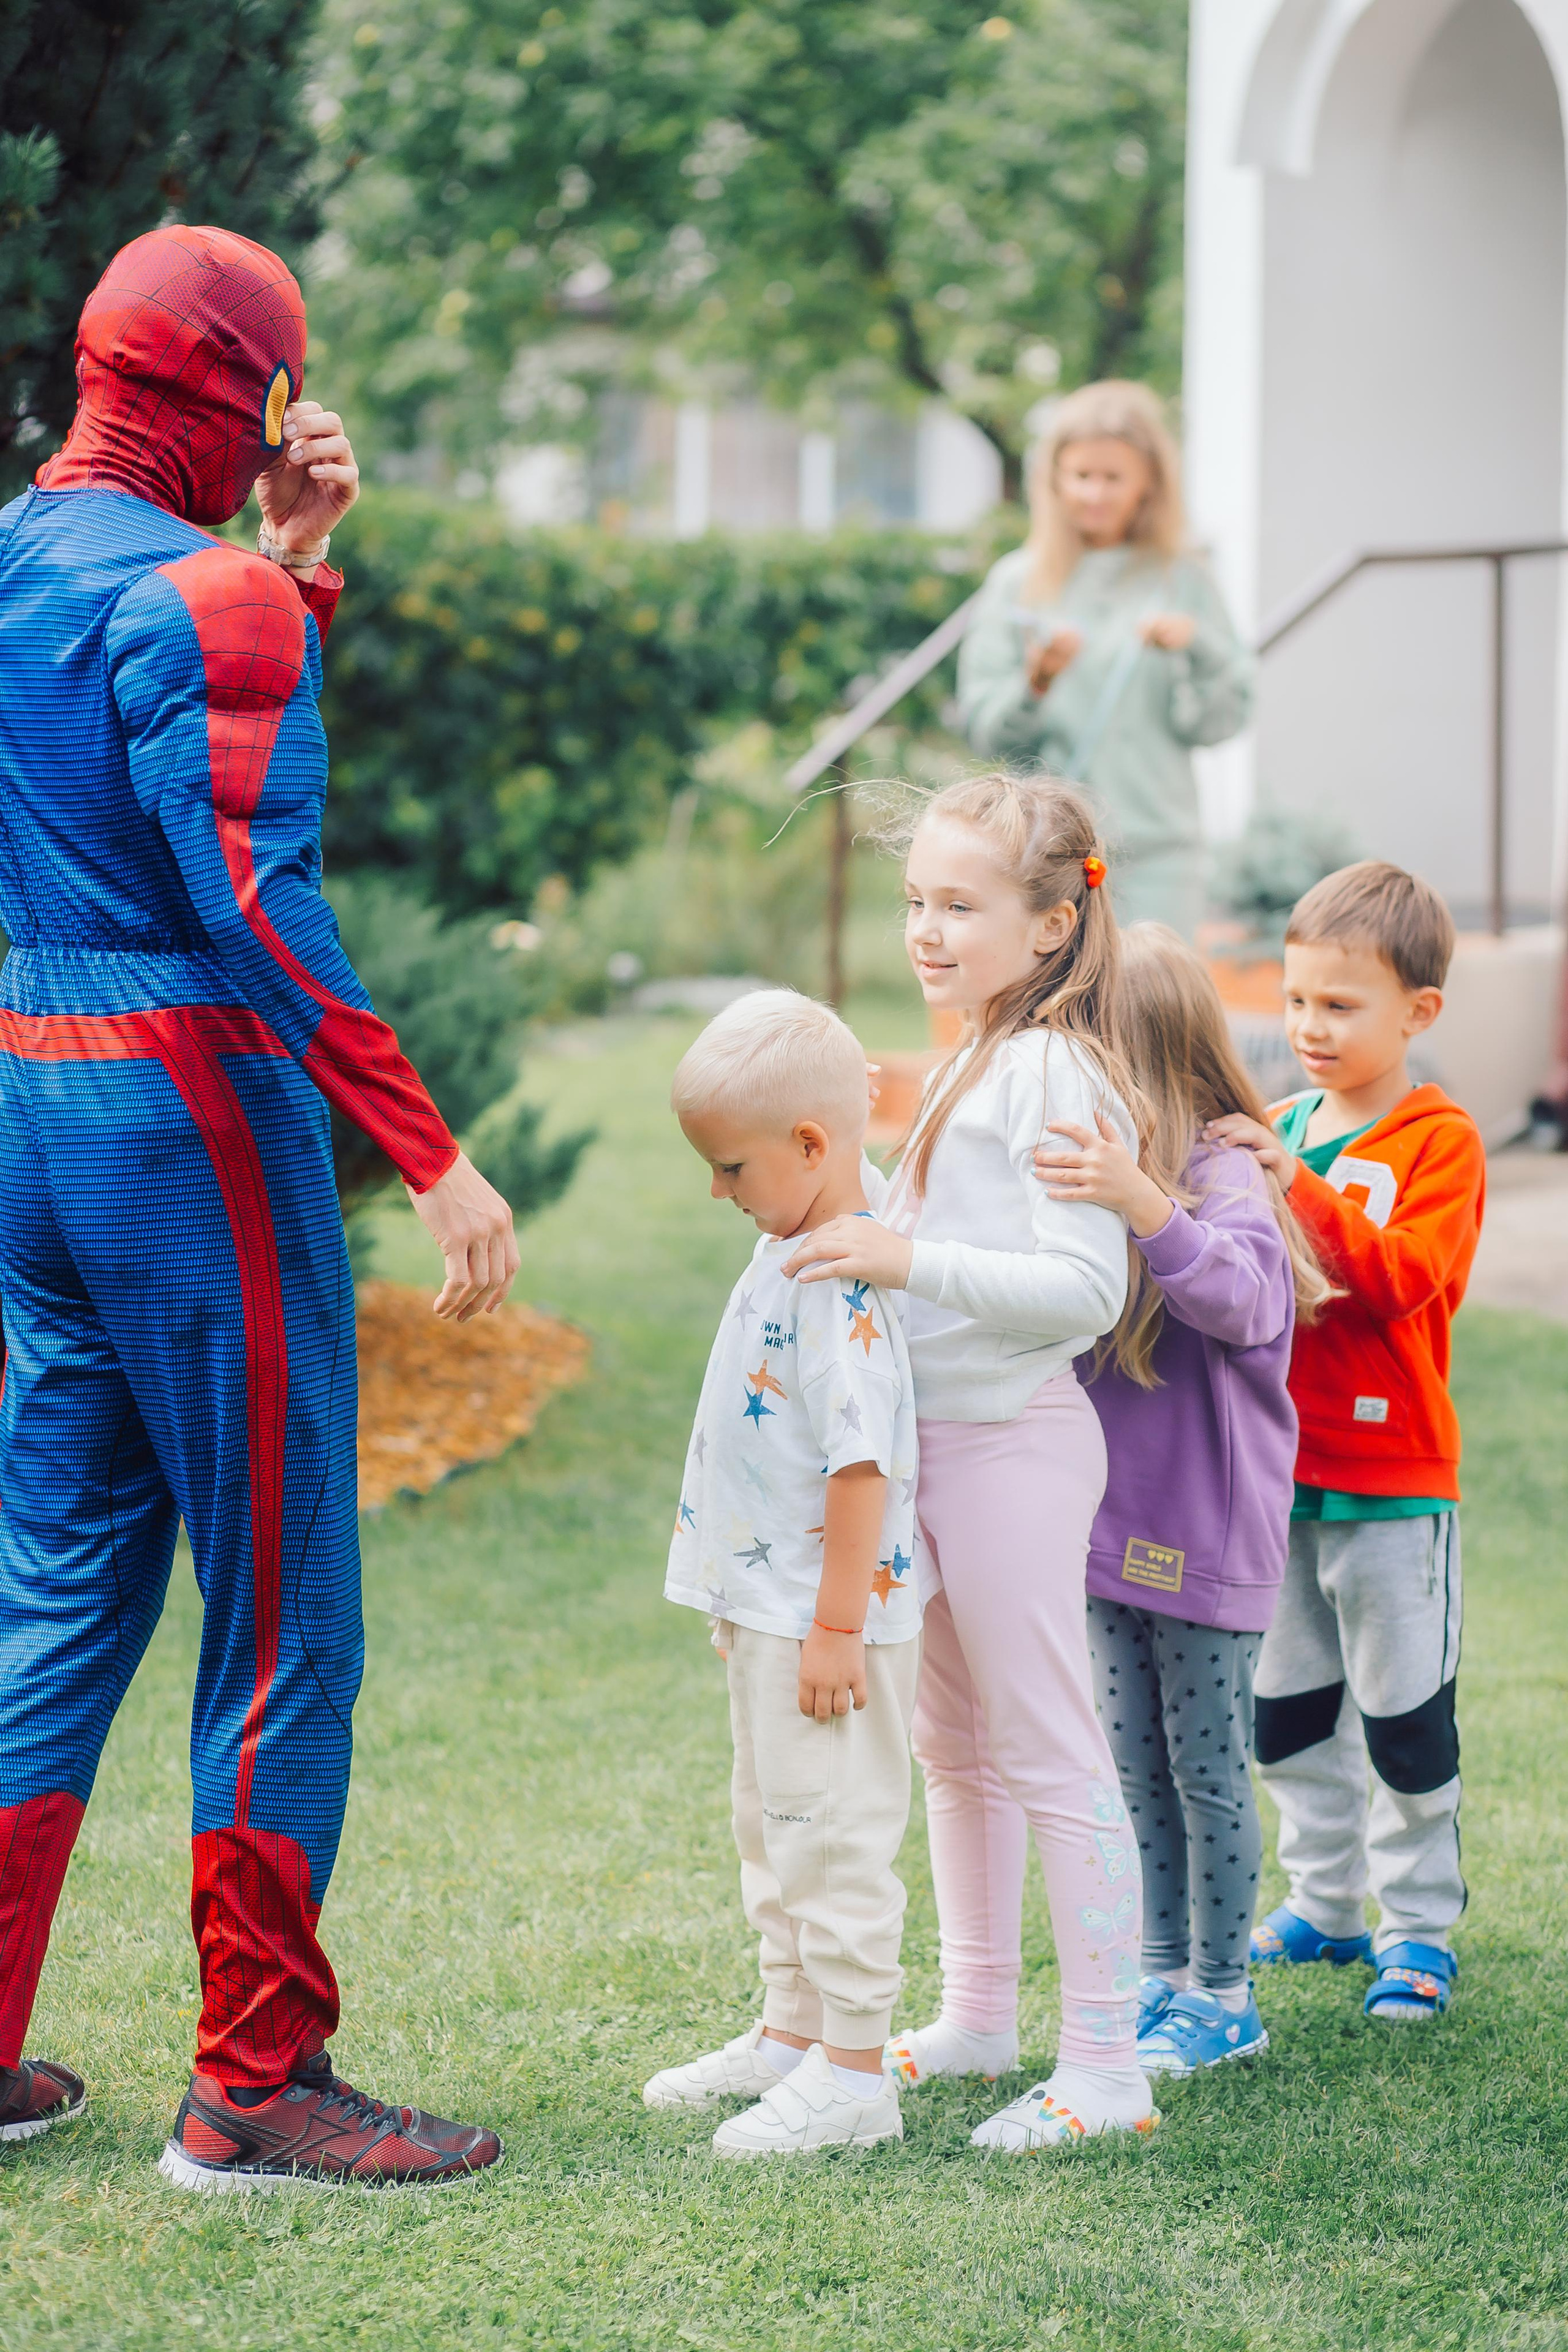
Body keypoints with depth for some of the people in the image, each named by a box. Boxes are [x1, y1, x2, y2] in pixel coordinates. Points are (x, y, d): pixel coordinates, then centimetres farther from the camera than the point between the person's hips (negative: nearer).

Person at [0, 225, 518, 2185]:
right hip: (192, 1110, -9)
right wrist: (436, 1160, -22)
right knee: (284, 1616, -1)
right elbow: (255, 904, -22)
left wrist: (294, 564, 15)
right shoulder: (200, 593, -15)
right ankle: (253, 2087, 4)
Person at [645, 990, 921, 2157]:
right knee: (775, 1830, 20)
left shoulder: (840, 1288, -23)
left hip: (828, 1621, -11)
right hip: (768, 1611, 11)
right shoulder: (787, 1253, 9)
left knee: (832, 1835, -4)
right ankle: (794, 2032, 32)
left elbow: (862, 1460, -26)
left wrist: (836, 1625, -24)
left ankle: (854, 2071, 3)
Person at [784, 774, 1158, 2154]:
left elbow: (1086, 1286, -25)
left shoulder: (1054, 1073, -17)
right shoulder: (979, 1061, 14)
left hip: (1014, 1443, -10)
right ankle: (979, 2016, 31)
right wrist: (869, 1235, 11)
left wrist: (911, 1260, -29)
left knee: (1048, 1754, -5)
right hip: (938, 1439, 10)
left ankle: (1106, 2064, 1)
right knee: (953, 1744, 18)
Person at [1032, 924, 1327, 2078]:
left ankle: (1224, 1995, 15)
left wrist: (1144, 1205, -52)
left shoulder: (1223, 1176, -17)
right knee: (1139, 1764, 15)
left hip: (1208, 1534, -7)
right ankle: (1166, 1975, 26)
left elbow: (1238, 1296, -37)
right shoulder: (1096, 1163, 5)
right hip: (1116, 1526, 7)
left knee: (1207, 1764, 3)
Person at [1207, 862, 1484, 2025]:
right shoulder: (1275, 1130, 8)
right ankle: (1328, 1902, 27)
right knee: (1288, 1711, 14)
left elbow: (1403, 1278, -23)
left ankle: (1420, 1928, 12)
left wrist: (1297, 1187, -30)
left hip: (1392, 1485, -6)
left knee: (1406, 1719, 1)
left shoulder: (1439, 1141, -9)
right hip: (1277, 1472, 6)